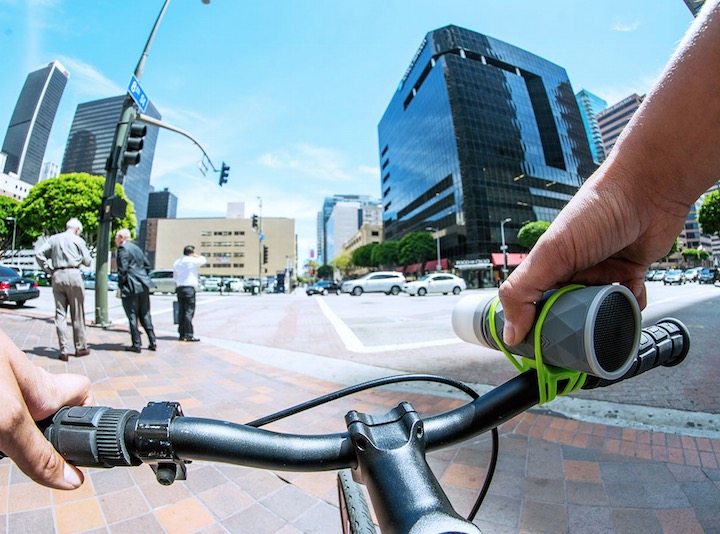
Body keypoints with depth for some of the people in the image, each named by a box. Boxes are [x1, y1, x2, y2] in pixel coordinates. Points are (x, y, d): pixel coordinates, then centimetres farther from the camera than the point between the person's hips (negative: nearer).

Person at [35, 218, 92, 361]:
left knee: (60, 315, 6)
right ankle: (80, 347, 12)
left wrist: (49, 270, 7)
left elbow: (39, 253, 2)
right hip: (73, 275, -3)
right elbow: (87, 262, 1)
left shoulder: (54, 239, 12)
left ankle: (64, 350, 4)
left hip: (57, 276, 4)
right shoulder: (78, 240, 2)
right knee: (77, 315, 4)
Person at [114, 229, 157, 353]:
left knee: (132, 317, 1)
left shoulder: (123, 248, -8)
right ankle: (152, 342, 14)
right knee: (145, 315, 12)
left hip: (131, 288, -7)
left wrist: (120, 286, -7)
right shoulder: (137, 248, 17)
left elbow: (122, 269, -15)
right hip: (143, 286, 7)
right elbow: (147, 265, 17)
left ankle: (136, 345, 6)